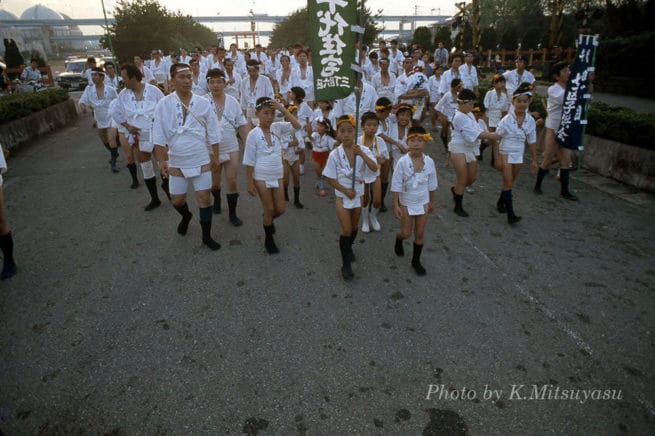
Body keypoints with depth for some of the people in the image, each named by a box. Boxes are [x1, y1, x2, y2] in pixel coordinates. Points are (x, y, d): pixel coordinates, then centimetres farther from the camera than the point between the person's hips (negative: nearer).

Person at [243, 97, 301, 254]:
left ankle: (268, 220, 45)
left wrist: (283, 109, -18)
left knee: (280, 209, 10)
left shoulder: (277, 128, -1)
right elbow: (249, 161, -9)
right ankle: (269, 240, 27)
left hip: (277, 176, 4)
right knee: (269, 209, 6)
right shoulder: (253, 134, -12)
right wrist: (250, 182, -9)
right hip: (261, 178, -4)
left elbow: (297, 126, -12)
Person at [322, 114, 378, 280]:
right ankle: (346, 264, 13)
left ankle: (349, 247, 48)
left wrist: (361, 154, -36)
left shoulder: (363, 150, -10)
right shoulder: (335, 154, -14)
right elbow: (329, 179, -9)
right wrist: (345, 190, -17)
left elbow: (374, 168, -24)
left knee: (354, 227, 19)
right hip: (342, 196, -2)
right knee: (346, 230, -3)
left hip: (358, 194, 3)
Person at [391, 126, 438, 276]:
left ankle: (416, 260, 28)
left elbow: (432, 184, 3)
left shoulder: (429, 162, -11)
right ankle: (398, 240, 45)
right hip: (406, 202, -2)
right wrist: (396, 205, -15)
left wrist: (431, 202, 10)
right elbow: (396, 185, -14)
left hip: (423, 202, 2)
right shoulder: (403, 162, -20)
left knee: (420, 233, 11)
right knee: (406, 233, 8)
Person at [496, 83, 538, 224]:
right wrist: (497, 158, -13)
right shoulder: (506, 120, -16)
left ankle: (501, 203, 38)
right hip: (505, 154, -4)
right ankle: (510, 214, -6)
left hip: (518, 155, 5)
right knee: (508, 183, -6)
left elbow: (532, 141, 6)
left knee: (510, 182, 16)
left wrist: (534, 160, 9)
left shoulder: (530, 121, -3)